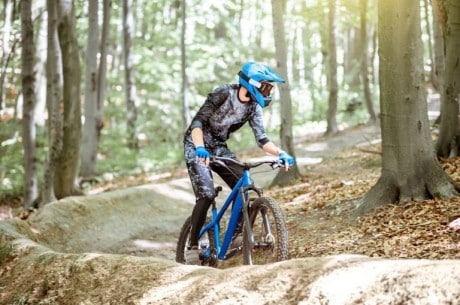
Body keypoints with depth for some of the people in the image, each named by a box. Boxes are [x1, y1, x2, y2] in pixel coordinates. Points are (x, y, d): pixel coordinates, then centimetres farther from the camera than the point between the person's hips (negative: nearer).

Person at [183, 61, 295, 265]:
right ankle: (192, 247, -12)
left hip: (219, 148, 6)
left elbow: (261, 138, -6)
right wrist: (200, 148, -45)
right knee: (207, 195, -22)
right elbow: (197, 122, -28)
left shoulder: (253, 107, -4)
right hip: (198, 147, -6)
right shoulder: (223, 94, -22)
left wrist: (281, 153, -24)